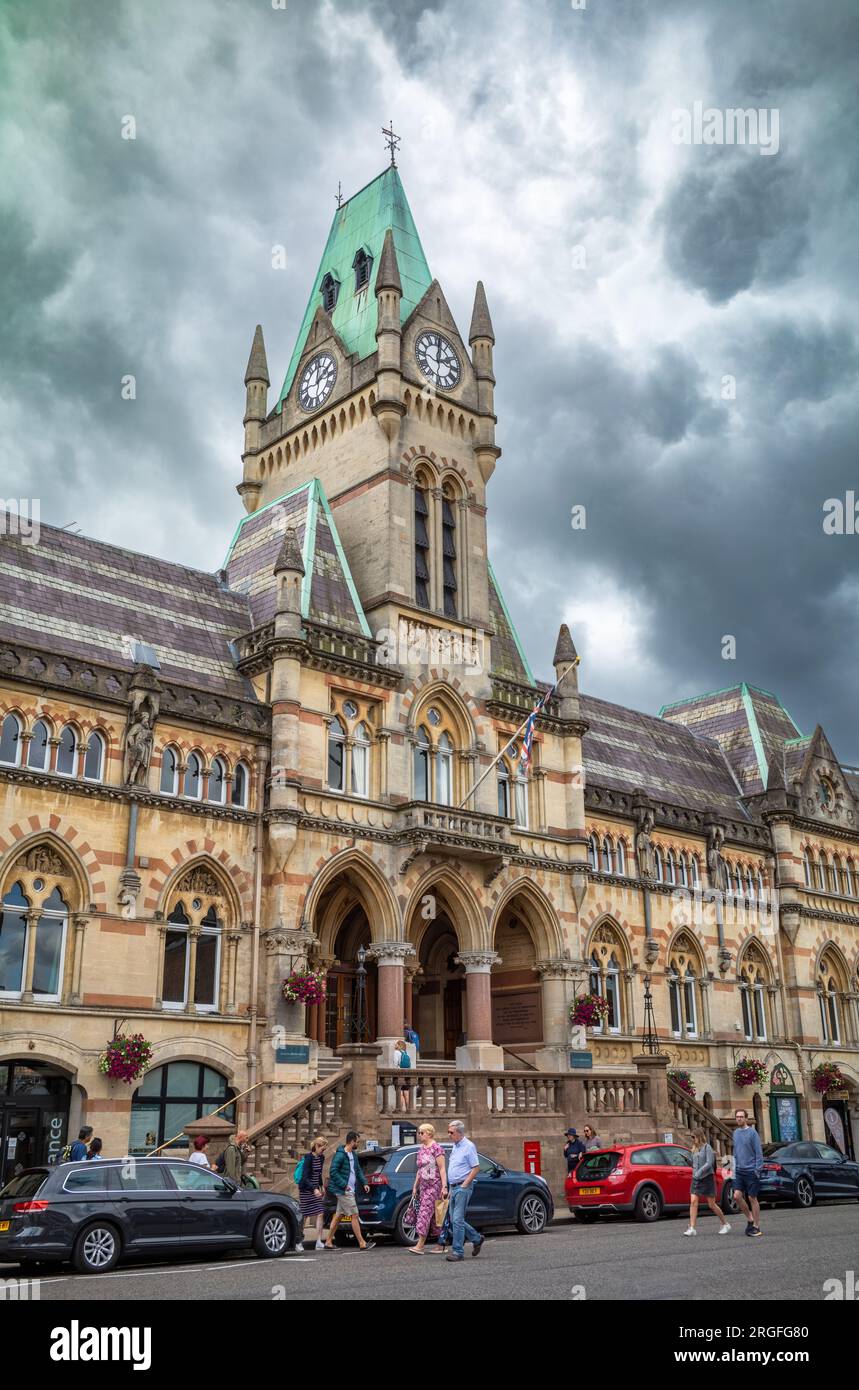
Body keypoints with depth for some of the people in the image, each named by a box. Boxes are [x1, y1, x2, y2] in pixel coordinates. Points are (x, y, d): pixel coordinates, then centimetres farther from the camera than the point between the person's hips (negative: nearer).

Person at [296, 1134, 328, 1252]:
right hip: (306, 1189, -7)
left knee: (320, 1214, -2)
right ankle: (299, 1243, 12)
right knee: (304, 1216, 0)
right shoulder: (309, 1158, -17)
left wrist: (322, 1186, 18)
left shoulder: (321, 1158, 7)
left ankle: (319, 1242, -1)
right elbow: (305, 1177, -22)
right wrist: (314, 1189, -31)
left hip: (315, 1189, 7)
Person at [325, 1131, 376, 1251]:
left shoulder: (353, 1155, 13)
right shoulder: (340, 1155, -16)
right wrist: (344, 1185, -22)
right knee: (354, 1215, -6)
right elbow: (333, 1171, -20)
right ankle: (362, 1243, -3)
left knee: (338, 1215, 13)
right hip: (344, 1191, -9)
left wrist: (364, 1183, 9)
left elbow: (358, 1170, 21)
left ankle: (328, 1242, 19)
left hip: (349, 1191, 9)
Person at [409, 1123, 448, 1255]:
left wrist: (444, 1187, -18)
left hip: (434, 1185, -8)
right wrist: (415, 1187, 18)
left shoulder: (436, 1148, -9)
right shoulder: (421, 1150, 15)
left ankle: (420, 1245, -15)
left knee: (425, 1212, -13)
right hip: (423, 1186, 8)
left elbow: (442, 1169, -13)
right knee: (433, 1216, 8)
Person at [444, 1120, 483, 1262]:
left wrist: (464, 1184, -15)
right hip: (453, 1187, 9)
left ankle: (458, 1251, -4)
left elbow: (476, 1168, -14)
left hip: (463, 1188, -9)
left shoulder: (468, 1146, -11)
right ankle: (477, 1239, 26)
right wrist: (450, 1187, 16)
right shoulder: (455, 1146, 15)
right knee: (454, 1219, 11)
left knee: (457, 1219, -9)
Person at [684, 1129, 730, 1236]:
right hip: (696, 1179, 6)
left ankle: (724, 1224, 22)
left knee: (712, 1204, 2)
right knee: (693, 1202, -8)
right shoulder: (694, 1149, 12)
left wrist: (699, 1172, -25)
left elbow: (709, 1163, -18)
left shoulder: (707, 1147, -9)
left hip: (707, 1178, -6)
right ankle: (691, 1228, -11)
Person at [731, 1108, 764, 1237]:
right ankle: (749, 1218, 15)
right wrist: (735, 1168, 14)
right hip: (739, 1171, 6)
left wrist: (758, 1170, -14)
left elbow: (759, 1153, -10)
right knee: (737, 1196, -4)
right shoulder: (735, 1133, 11)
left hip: (751, 1171, -6)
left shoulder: (752, 1132, -9)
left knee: (752, 1198, 0)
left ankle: (756, 1226, 12)